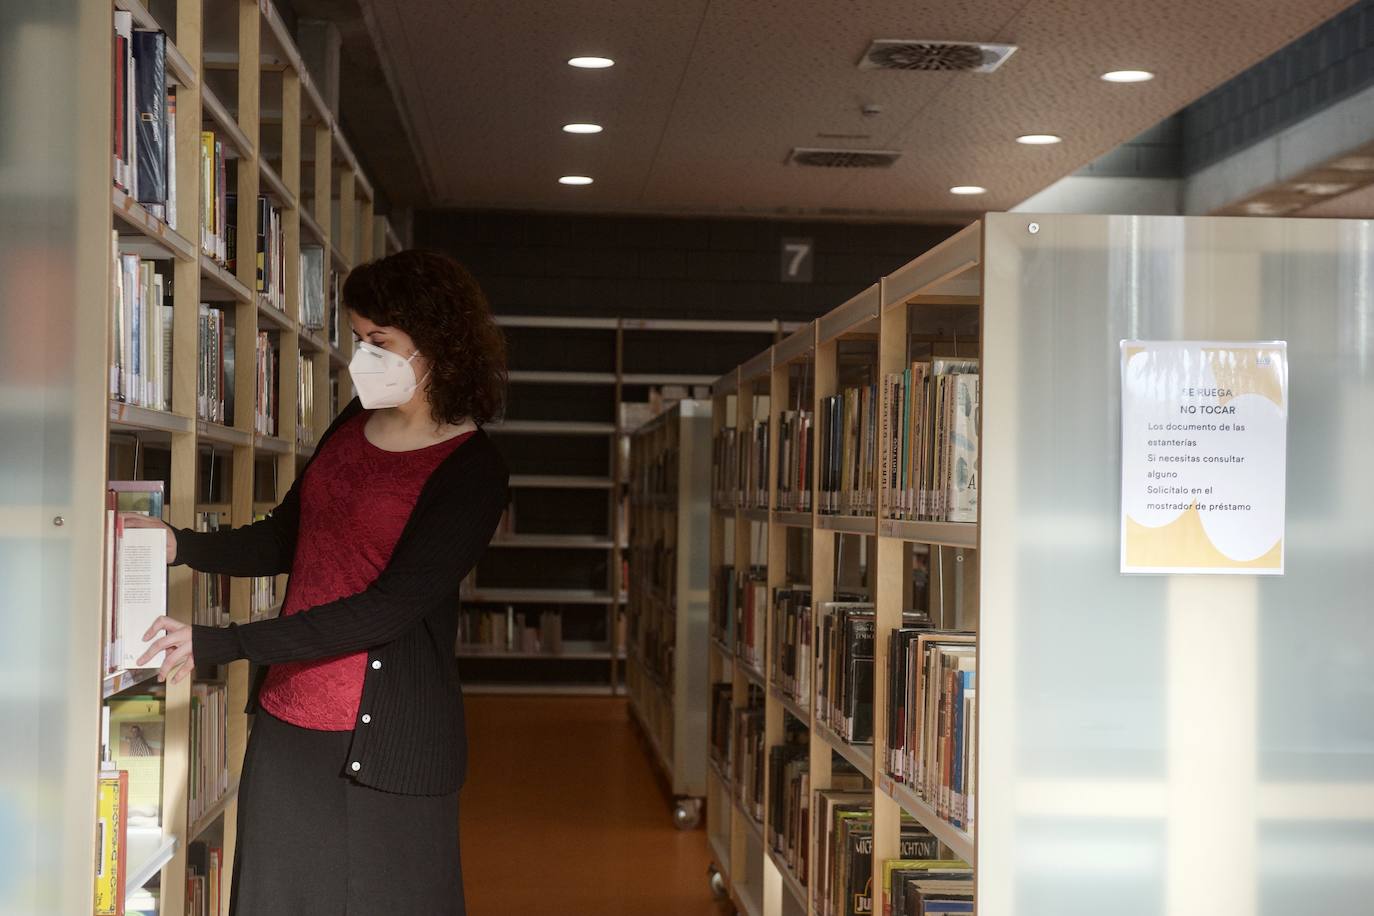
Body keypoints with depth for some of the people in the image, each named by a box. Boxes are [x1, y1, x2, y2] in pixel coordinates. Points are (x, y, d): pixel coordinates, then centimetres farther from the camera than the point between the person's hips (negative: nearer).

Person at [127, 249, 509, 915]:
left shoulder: (470, 472, -15)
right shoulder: (355, 424, 7)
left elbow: (389, 608, -21)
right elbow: (285, 539, 17)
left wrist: (217, 645, -22)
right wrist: (181, 546, -1)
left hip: (386, 740, -6)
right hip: (286, 721, 7)